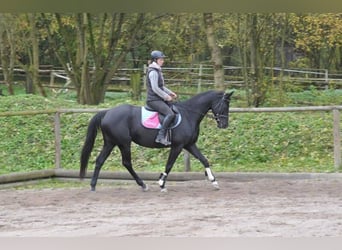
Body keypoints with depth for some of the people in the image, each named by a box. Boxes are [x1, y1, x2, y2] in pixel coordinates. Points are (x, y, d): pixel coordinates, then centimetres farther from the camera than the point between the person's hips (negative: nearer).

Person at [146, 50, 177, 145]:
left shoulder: (157, 71, 17)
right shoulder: (153, 72, -15)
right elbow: (155, 88, -21)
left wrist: (170, 93, 12)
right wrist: (166, 97, -15)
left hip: (158, 99, 11)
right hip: (154, 100, -11)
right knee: (170, 114, -27)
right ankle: (161, 136, -28)